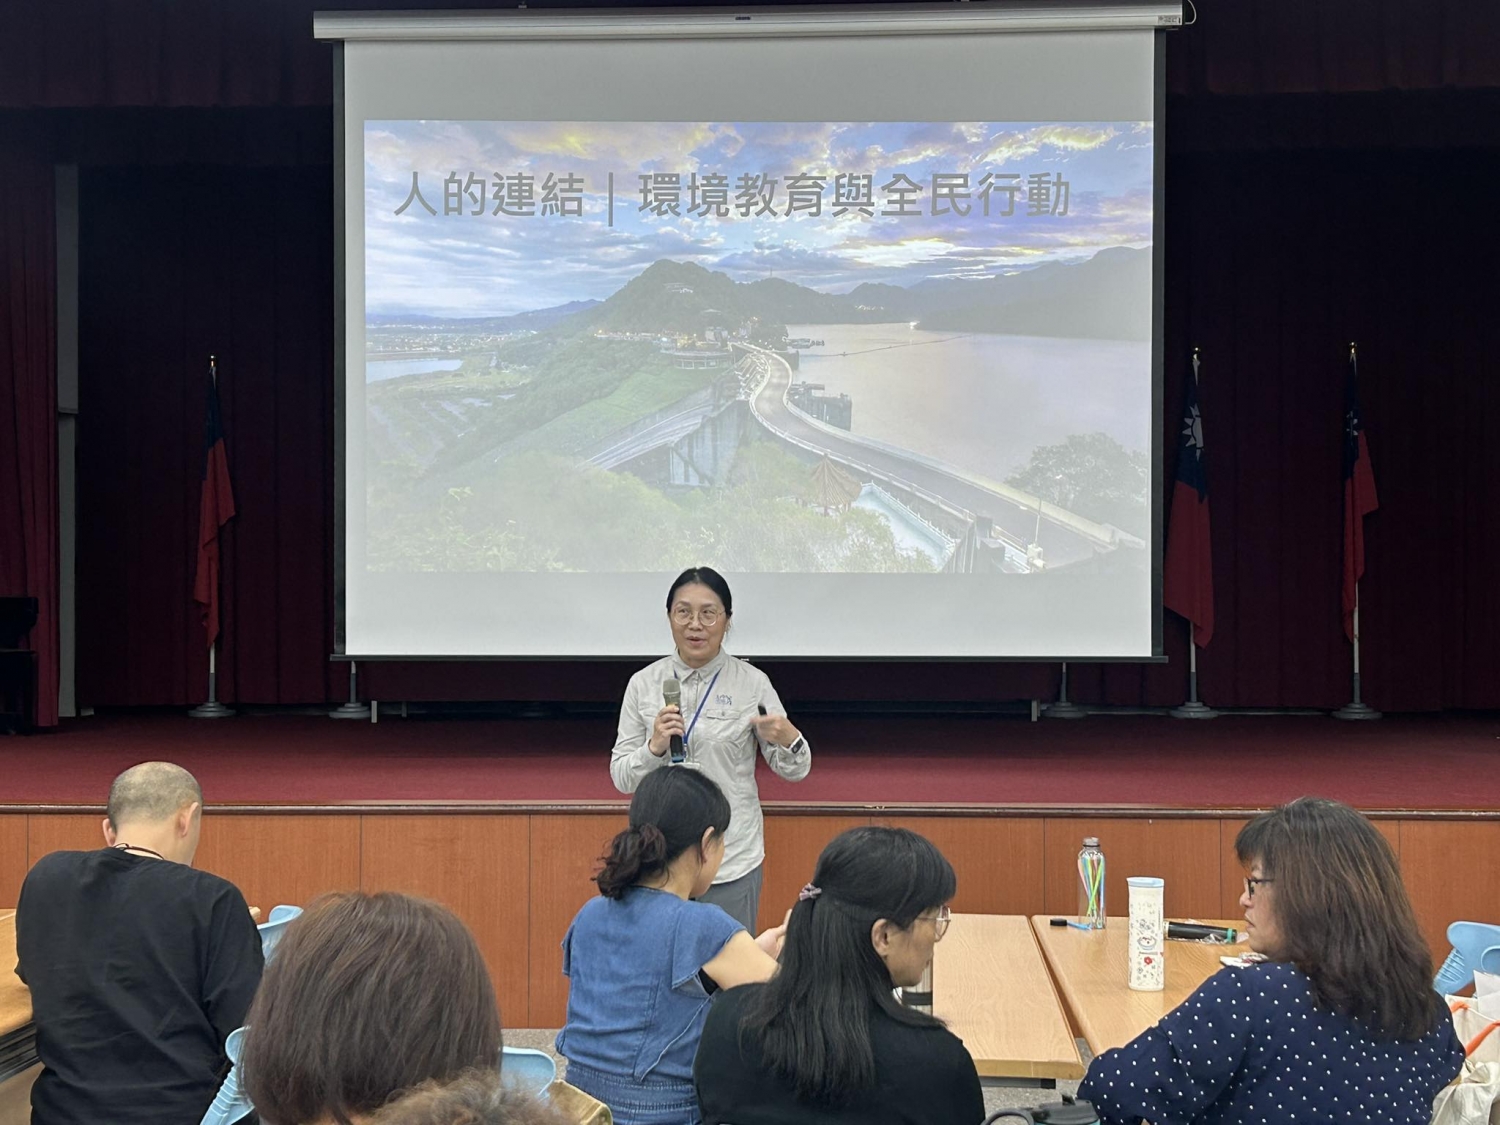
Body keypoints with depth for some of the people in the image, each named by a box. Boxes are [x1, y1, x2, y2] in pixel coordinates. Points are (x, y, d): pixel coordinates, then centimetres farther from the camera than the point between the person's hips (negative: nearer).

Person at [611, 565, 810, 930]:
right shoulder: (643, 684, 1)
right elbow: (621, 777, 2)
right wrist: (654, 747, -17)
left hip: (733, 861, -1)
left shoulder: (752, 682, -3)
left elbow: (794, 770, 2)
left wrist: (787, 738, -20)